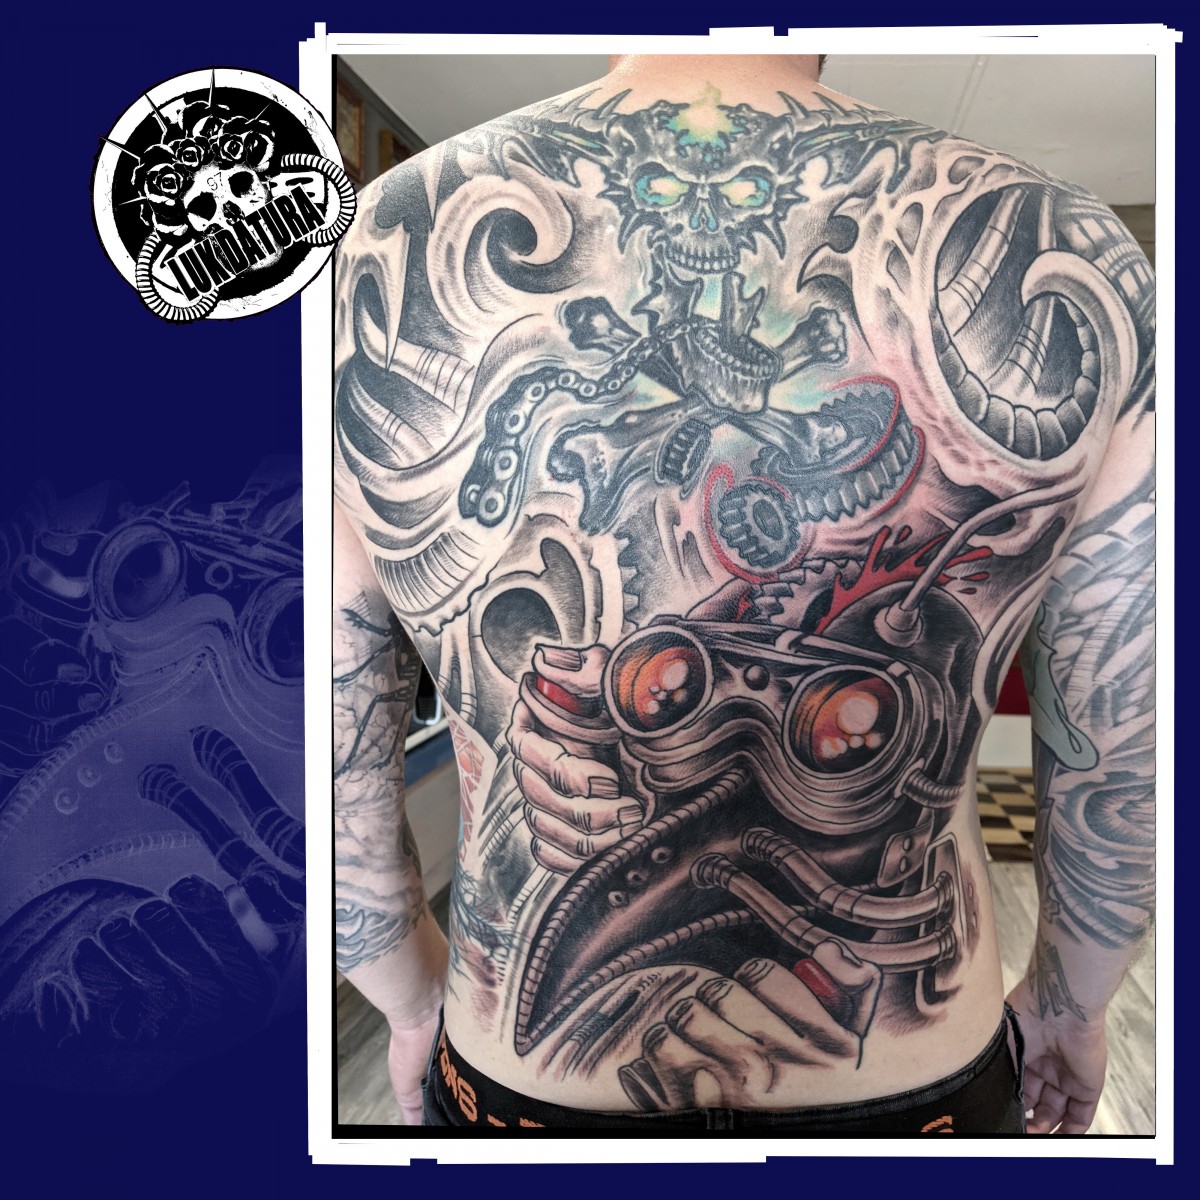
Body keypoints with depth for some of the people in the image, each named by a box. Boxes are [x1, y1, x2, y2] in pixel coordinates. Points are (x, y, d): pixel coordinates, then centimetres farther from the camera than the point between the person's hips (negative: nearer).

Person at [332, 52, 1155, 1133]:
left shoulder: (369, 259, -16)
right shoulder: (1073, 270, -17)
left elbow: (331, 795, -9)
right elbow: (1126, 775, -6)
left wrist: (413, 996, 10)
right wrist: (1067, 999, 13)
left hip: (527, 1076, 1)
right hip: (912, 1079, 1)